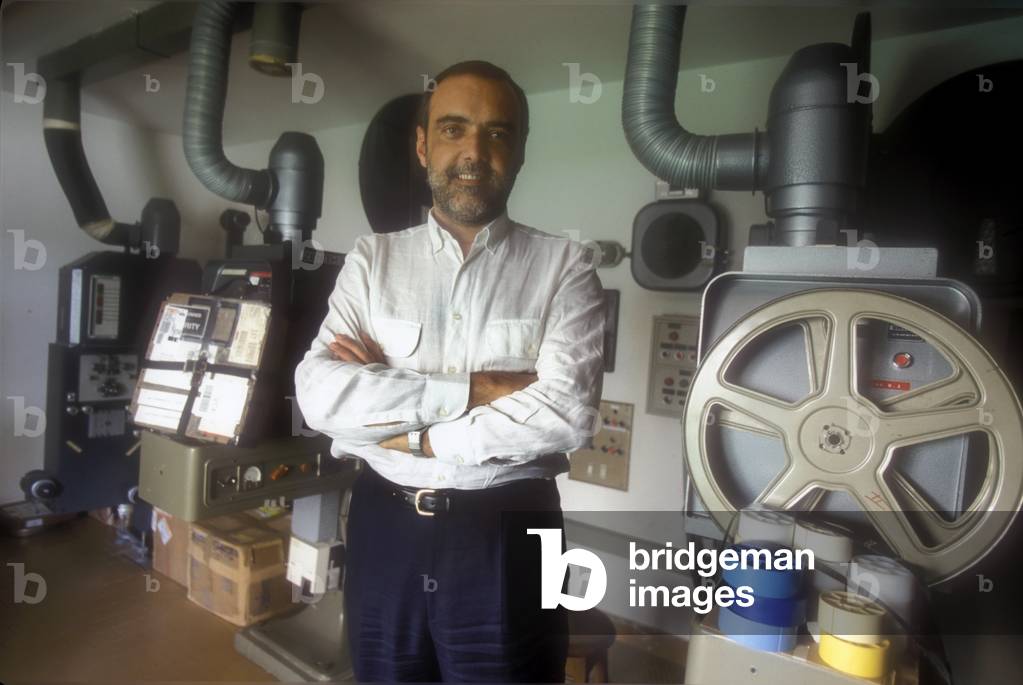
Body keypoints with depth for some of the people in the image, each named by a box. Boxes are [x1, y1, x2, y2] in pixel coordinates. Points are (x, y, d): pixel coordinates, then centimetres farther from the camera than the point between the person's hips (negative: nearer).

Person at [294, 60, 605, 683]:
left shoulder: (564, 267, -4)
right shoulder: (372, 260, 2)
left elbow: (566, 413, -17)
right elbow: (321, 395, -11)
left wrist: (406, 432, -13)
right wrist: (476, 389, -17)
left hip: (506, 540, -2)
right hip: (385, 532, 3)